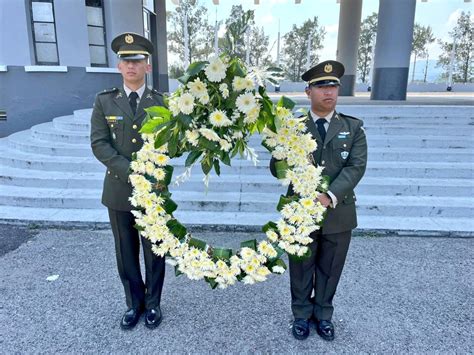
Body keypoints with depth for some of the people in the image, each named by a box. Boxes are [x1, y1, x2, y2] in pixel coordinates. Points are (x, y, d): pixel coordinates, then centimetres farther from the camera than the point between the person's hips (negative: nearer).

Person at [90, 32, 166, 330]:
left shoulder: (162, 102, 1)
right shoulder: (104, 101, 3)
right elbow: (99, 143, -5)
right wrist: (130, 172, -17)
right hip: (119, 189, 1)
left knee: (154, 251, 11)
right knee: (126, 253, 13)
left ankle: (153, 303, 31)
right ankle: (134, 303, 32)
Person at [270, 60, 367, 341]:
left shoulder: (353, 128, 1)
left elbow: (356, 167, -11)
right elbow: (277, 169, -6)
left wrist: (331, 196, -25)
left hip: (338, 214, 1)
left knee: (330, 270, 17)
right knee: (301, 269, 15)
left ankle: (323, 314, 40)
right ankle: (302, 315, 37)